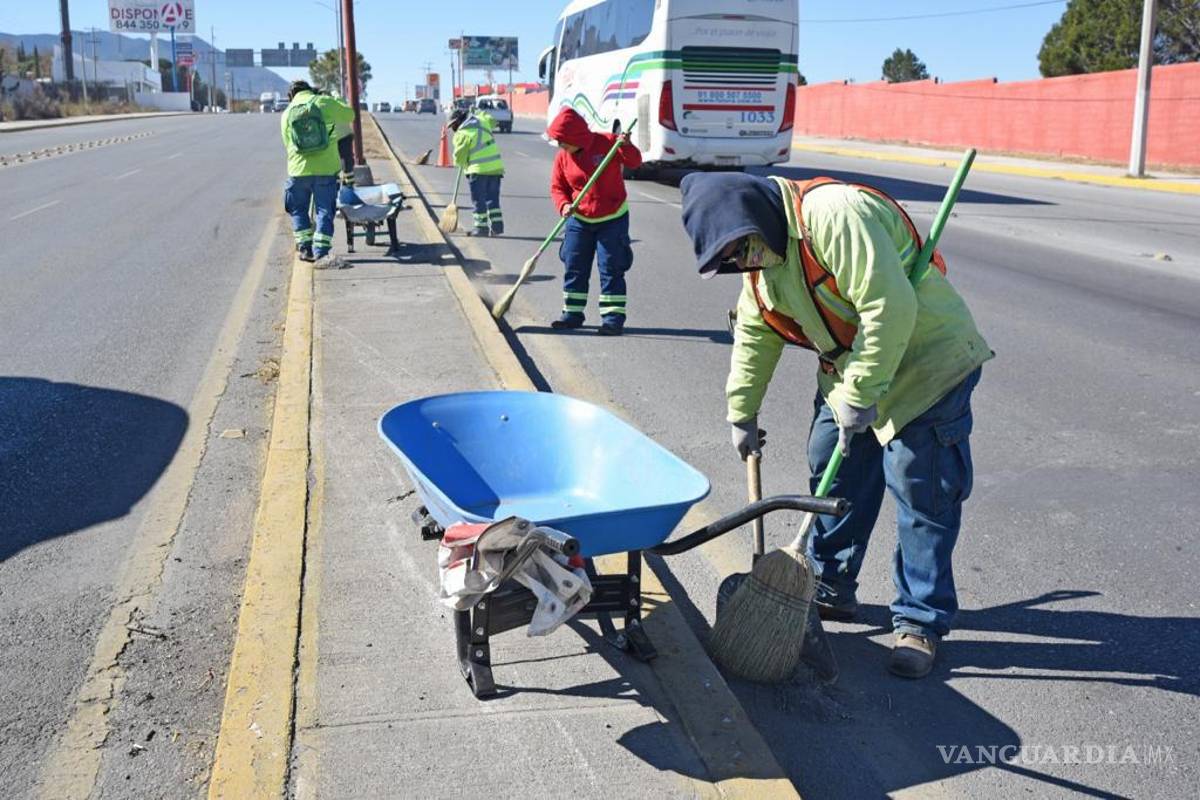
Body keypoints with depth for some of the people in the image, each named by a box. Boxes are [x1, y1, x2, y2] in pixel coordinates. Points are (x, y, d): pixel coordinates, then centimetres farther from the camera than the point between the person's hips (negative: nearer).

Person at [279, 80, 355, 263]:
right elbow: (350, 115, 14)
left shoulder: (287, 114, 8)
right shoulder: (324, 102, 0)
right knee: (325, 211, 5)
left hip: (298, 170, 2)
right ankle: (321, 252, -1)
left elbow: (288, 145, 12)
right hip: (326, 169, -1)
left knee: (298, 210, 17)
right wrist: (336, 101, 29)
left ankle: (306, 248, 14)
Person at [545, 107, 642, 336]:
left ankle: (613, 318, 3)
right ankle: (573, 314, 20)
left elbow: (634, 162, -9)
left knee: (611, 269, -3)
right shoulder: (562, 157, -3)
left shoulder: (607, 143, -14)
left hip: (613, 219, -4)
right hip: (579, 220, 4)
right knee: (574, 268, 7)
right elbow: (557, 187, 3)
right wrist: (564, 205, -17)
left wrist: (625, 147, -29)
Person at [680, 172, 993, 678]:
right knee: (831, 478, 13)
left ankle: (921, 622, 6)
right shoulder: (761, 259, 2)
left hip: (925, 364, -9)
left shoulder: (835, 216, -29)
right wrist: (742, 414, 15)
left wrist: (859, 397, -27)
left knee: (922, 496, -6)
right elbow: (755, 336, 13)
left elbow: (890, 309, -33)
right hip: (846, 373, 9)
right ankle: (831, 589, 29)